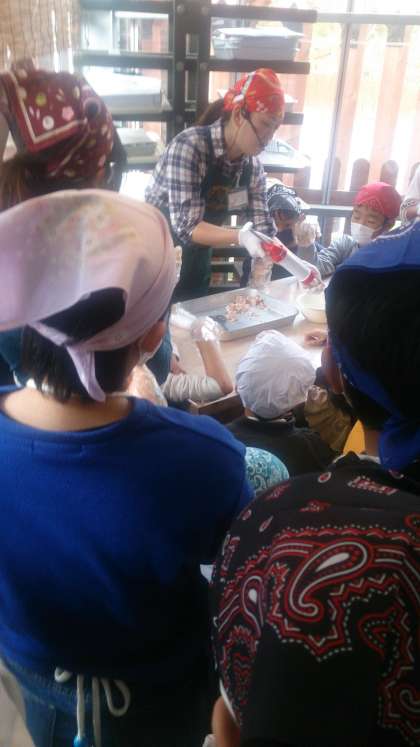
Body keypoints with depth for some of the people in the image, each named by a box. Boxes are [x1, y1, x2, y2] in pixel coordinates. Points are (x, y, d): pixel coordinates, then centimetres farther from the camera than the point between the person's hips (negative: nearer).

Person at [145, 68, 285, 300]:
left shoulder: (253, 166, -3)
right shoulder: (189, 147, -22)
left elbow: (261, 226, -3)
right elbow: (186, 226, -28)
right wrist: (240, 237, -39)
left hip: (195, 268, 6)